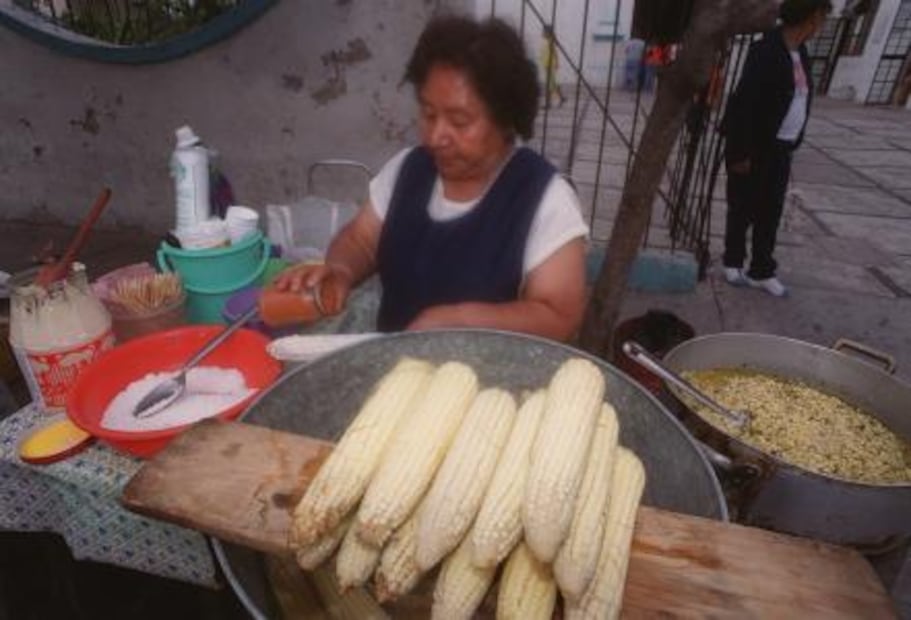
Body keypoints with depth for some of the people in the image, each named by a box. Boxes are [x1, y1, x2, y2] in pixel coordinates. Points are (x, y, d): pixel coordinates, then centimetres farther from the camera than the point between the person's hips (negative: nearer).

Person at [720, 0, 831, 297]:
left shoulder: (800, 52, 10)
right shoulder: (766, 51, -14)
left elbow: (800, 102, 13)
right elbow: (745, 103, -18)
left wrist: (791, 145, 11)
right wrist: (741, 152, -20)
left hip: (781, 149, 7)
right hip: (755, 148, -7)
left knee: (770, 212, 10)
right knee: (742, 209, 6)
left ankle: (762, 271, 20)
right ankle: (733, 262, 24)